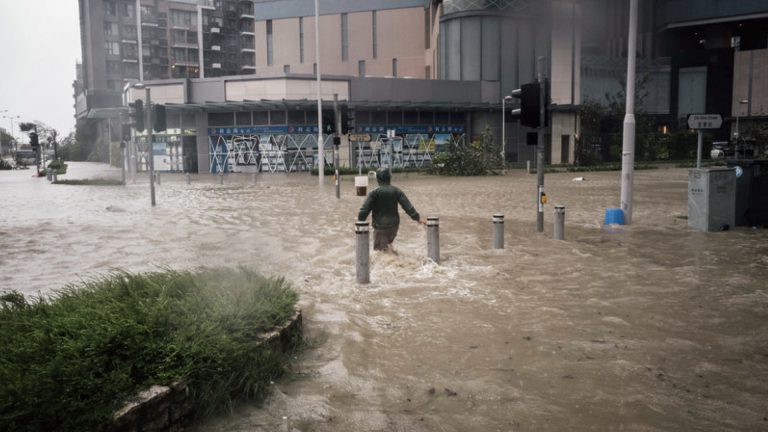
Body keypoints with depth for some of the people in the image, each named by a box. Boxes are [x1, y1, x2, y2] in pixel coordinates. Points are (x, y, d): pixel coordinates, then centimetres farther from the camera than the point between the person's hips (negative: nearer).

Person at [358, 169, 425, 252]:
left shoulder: (374, 192, -10)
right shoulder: (396, 191, 0)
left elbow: (365, 209, -13)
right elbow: (408, 206, -1)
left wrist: (360, 222, -5)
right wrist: (417, 218, 4)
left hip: (380, 226, -4)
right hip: (394, 224, 4)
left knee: (380, 248, 2)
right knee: (389, 242, 29)